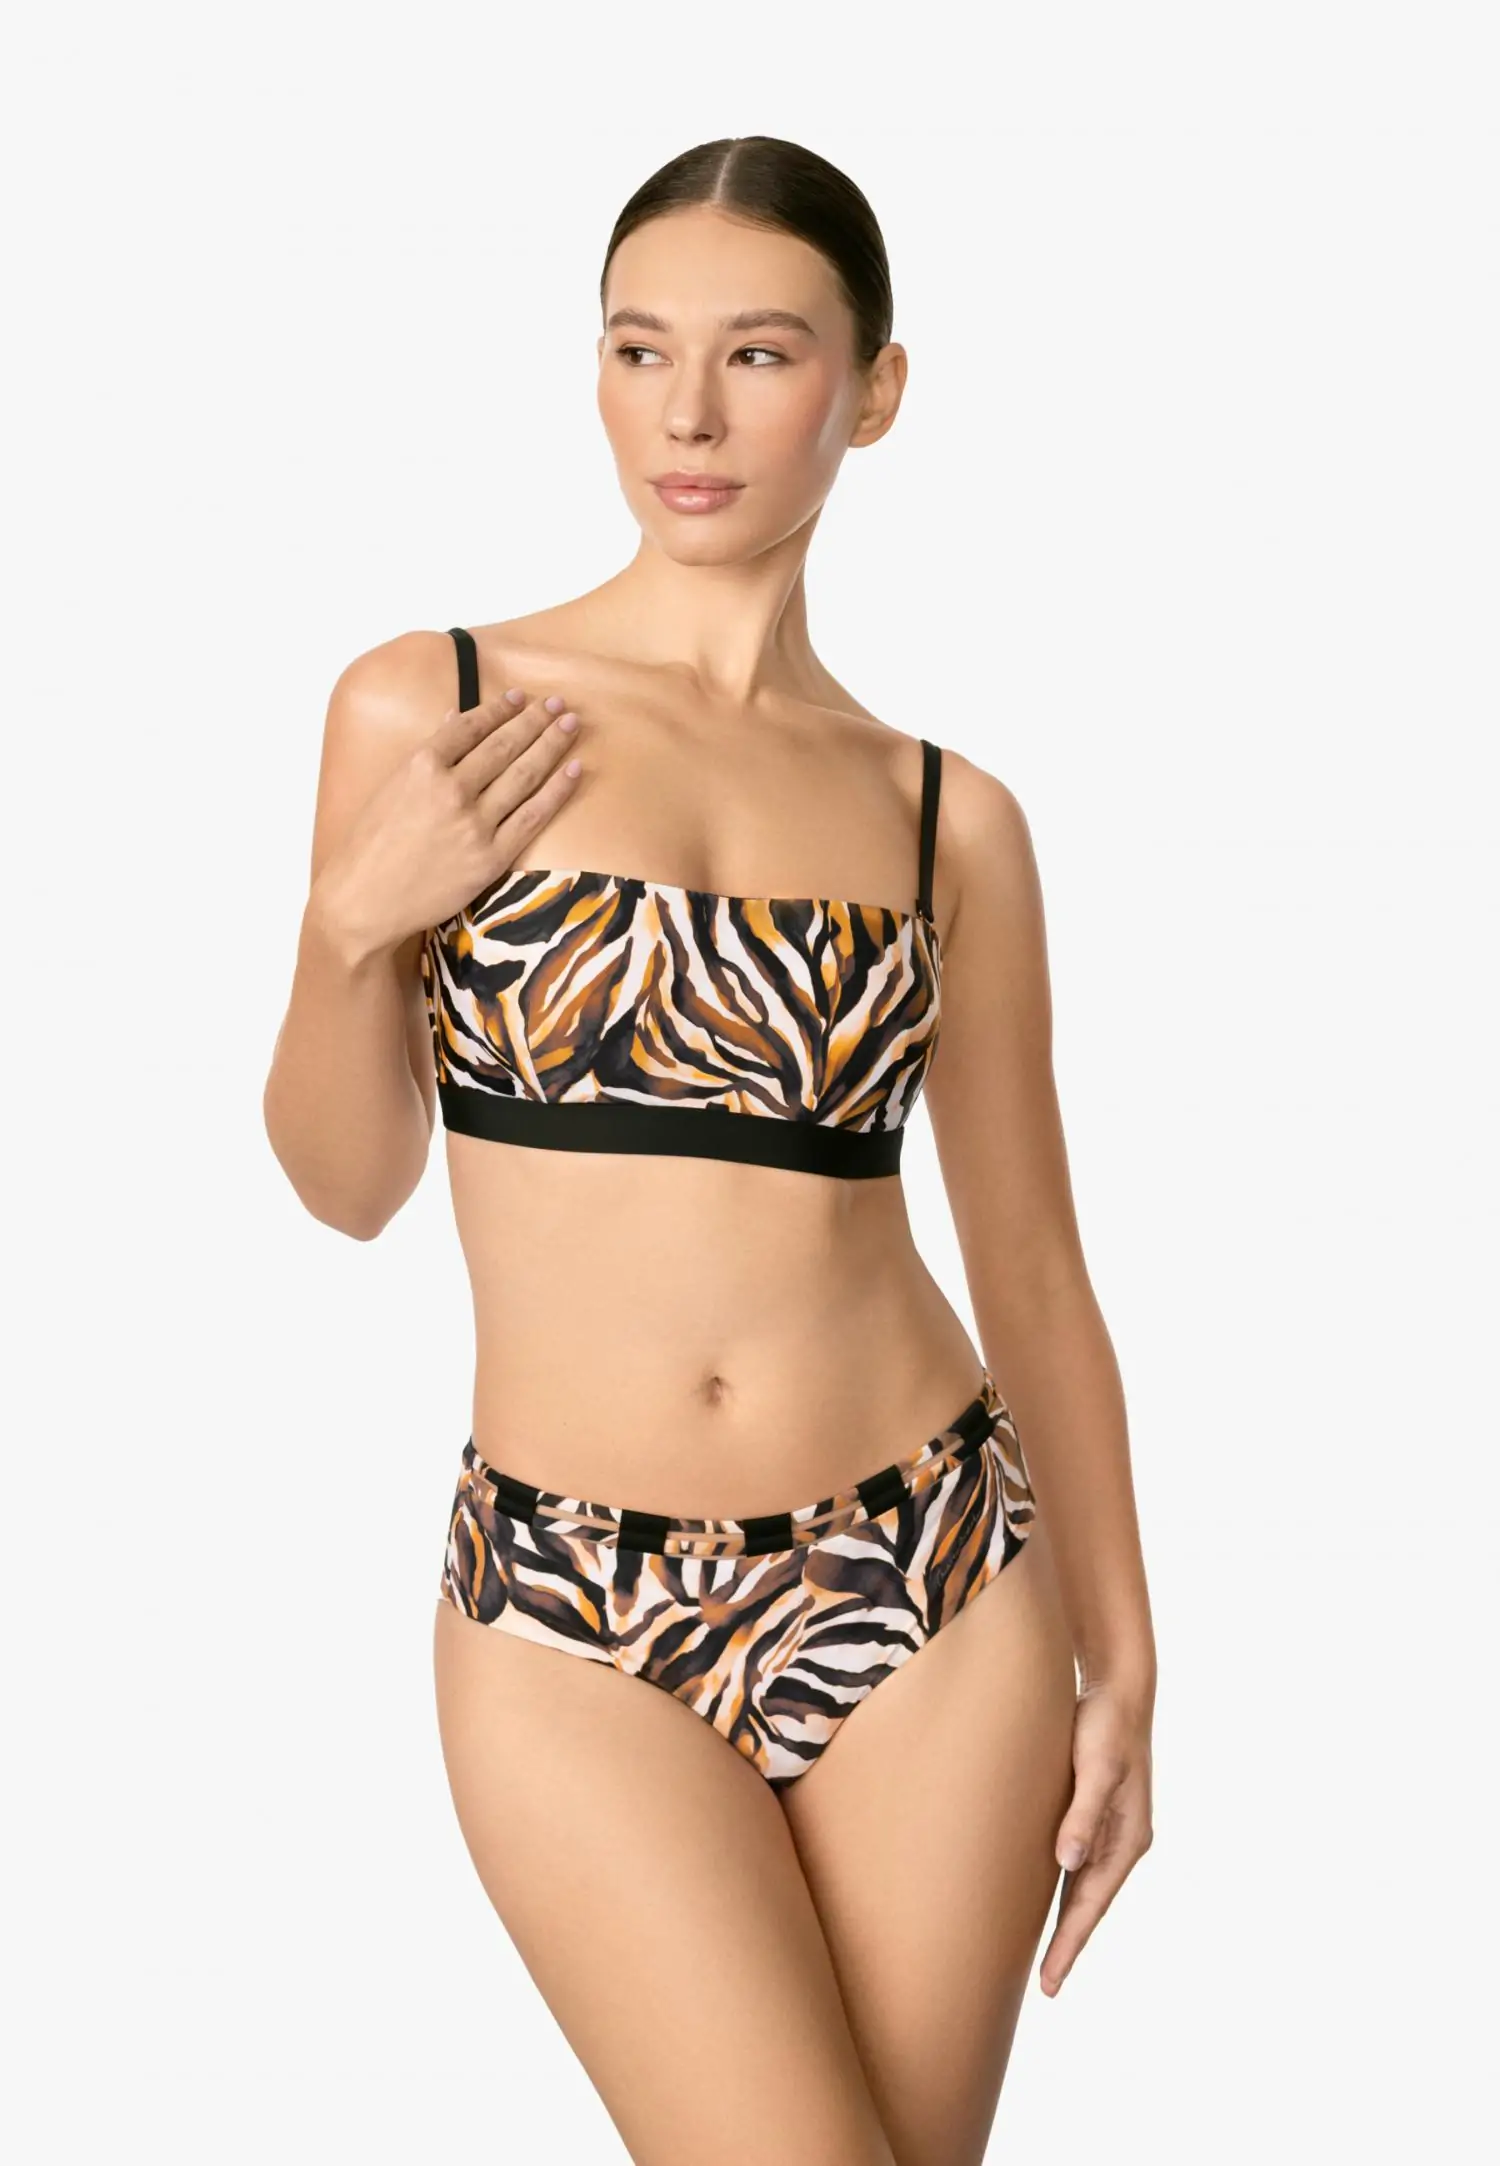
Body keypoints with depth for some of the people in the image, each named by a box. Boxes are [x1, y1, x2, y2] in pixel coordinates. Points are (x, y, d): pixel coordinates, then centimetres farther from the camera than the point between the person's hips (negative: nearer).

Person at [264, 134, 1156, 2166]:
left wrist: (1121, 1663, 6)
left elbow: (1033, 1270, 9)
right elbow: (345, 1181, 7)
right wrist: (352, 924, -11)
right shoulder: (427, 708, 0)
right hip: (576, 1624, -2)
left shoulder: (948, 816, 5)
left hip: (929, 1597, 2)